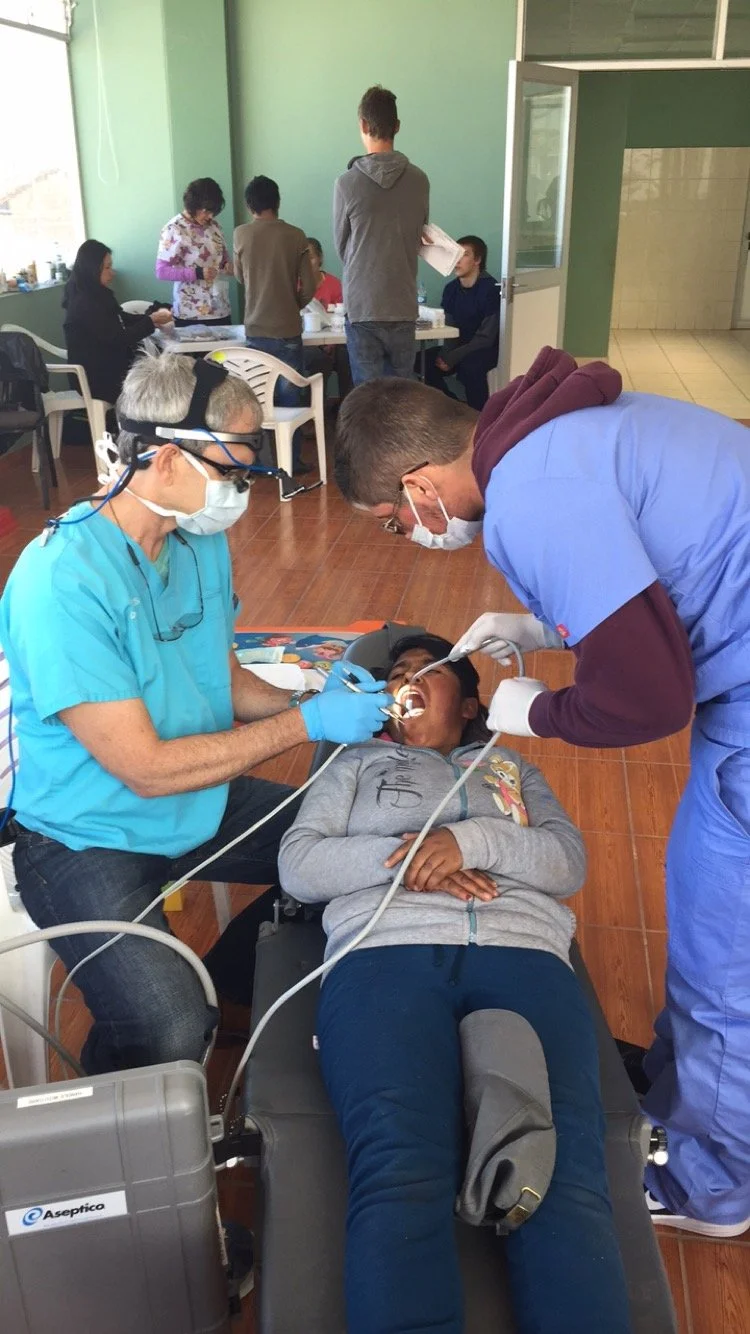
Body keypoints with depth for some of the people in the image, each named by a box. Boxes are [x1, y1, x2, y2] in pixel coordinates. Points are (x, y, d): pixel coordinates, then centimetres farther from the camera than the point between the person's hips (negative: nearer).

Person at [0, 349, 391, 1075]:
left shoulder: (201, 540, -2)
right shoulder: (61, 580, -27)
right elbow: (146, 768, -25)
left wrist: (307, 698, -8)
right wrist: (306, 724, -21)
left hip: (205, 801, 8)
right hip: (92, 840, -7)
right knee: (170, 1037, -26)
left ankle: (239, 969, 25)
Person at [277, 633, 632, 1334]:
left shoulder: (512, 768, 33)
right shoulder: (357, 765, 31)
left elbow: (570, 862, 15)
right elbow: (297, 866, 15)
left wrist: (469, 839, -3)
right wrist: (403, 857, -2)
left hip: (524, 956, 1)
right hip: (386, 957, -1)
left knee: (565, 1177, -28)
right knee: (399, 1175, -32)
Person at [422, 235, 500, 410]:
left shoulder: (490, 289, -16)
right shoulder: (451, 288, 3)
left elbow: (486, 338, -18)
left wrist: (452, 357, -24)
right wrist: (444, 354, -16)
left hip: (487, 349, -6)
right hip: (459, 346, 6)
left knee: (469, 366, -37)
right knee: (425, 360, -16)